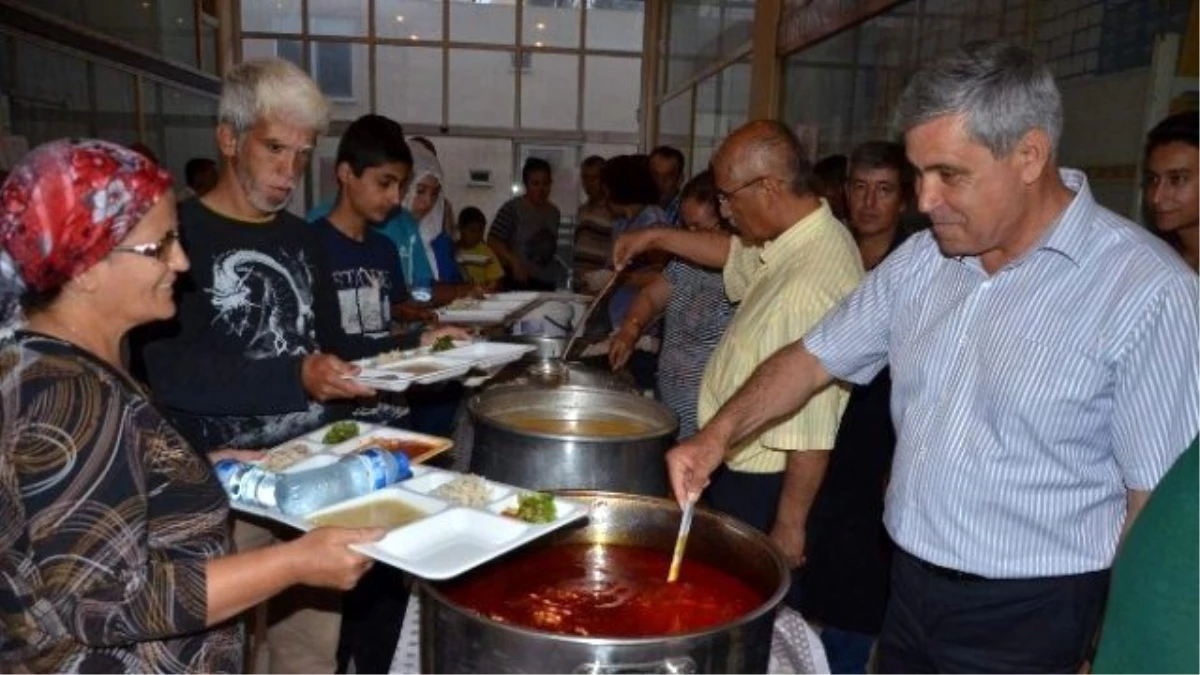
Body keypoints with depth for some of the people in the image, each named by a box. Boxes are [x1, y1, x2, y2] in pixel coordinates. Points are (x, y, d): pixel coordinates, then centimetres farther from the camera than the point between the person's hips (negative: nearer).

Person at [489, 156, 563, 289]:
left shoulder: (554, 212, 12)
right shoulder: (512, 208, -7)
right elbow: (493, 241, -9)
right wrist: (514, 261, -21)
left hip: (547, 282, 6)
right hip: (519, 280, -5)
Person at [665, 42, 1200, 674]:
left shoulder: (1149, 291, -17)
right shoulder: (921, 260, 0)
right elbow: (814, 358, 4)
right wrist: (718, 433, -8)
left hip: (1027, 618, -5)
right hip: (909, 588, 5)